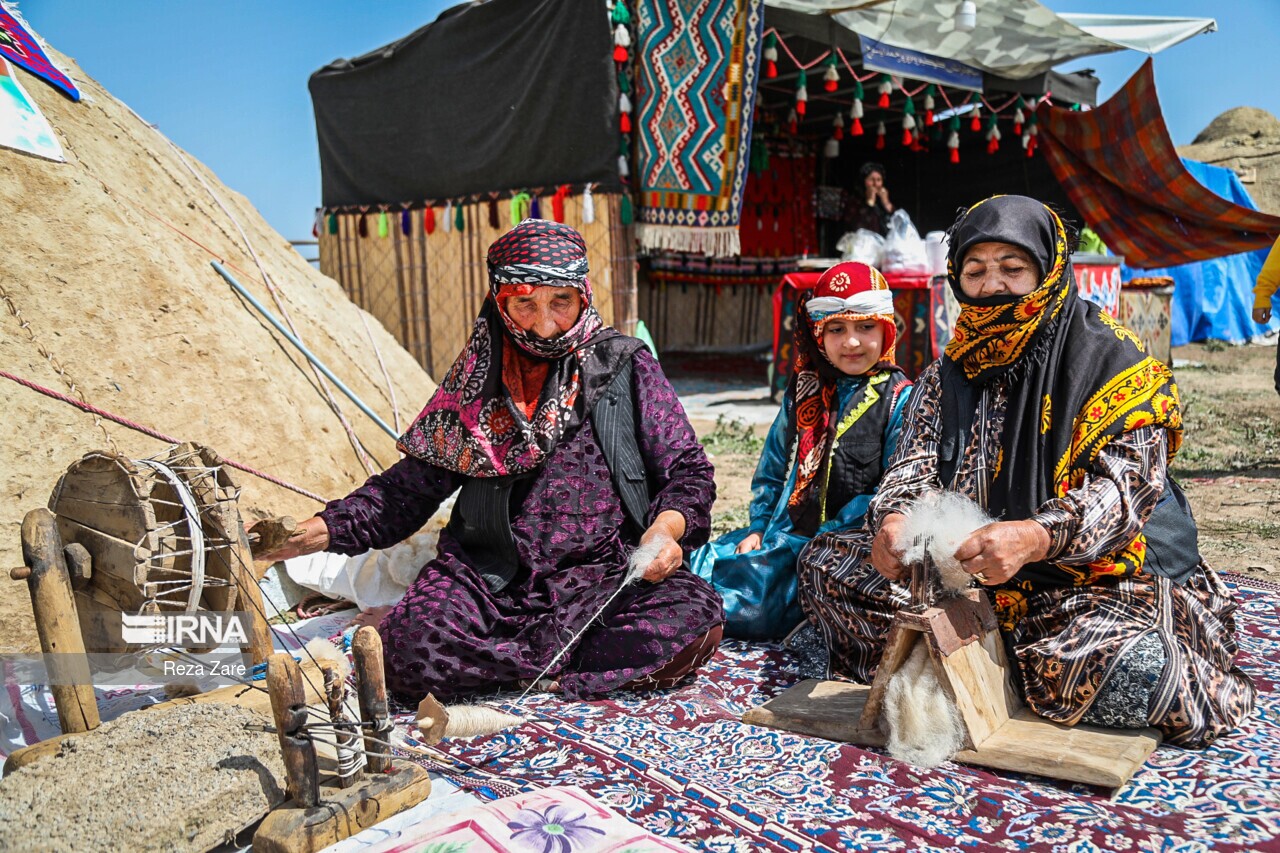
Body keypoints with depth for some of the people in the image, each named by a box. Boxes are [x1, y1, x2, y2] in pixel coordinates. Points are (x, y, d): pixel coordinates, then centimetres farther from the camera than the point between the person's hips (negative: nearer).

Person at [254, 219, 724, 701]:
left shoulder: (625, 366, 4)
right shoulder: (479, 376, 9)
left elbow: (688, 471, 3)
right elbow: (411, 487, 12)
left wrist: (666, 528, -19)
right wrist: (319, 531, 0)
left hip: (607, 575, 0)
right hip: (492, 576, 1)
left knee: (694, 619, -30)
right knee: (412, 649, -28)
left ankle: (501, 655, -18)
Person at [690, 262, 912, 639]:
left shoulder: (899, 400, -4)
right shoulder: (804, 391, 13)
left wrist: (827, 539, -18)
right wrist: (758, 526, 5)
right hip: (783, 533, 6)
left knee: (754, 606, -23)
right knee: (696, 564, -10)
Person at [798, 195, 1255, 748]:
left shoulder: (1112, 362, -6)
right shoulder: (947, 375, 9)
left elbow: (1122, 486, -17)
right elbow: (913, 468, -1)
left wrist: (1035, 538, -38)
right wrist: (890, 523, -26)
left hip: (1098, 578, -4)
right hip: (962, 573, 5)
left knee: (1131, 659, -36)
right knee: (823, 564, -9)